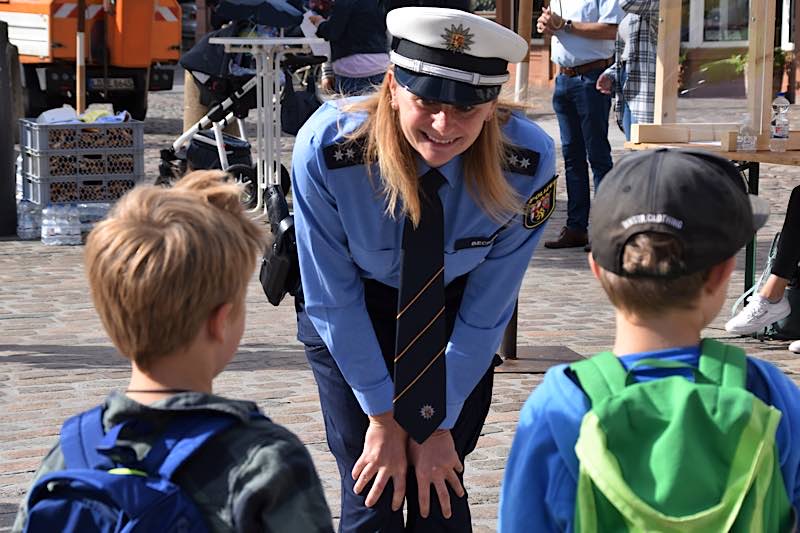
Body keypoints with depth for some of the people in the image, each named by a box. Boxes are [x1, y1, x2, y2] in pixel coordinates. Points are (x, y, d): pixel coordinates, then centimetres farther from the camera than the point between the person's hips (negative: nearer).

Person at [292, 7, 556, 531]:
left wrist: (440, 423, -12)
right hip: (350, 319, -1)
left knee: (440, 488, -4)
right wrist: (382, 416, -13)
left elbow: (487, 308, -16)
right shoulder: (326, 149, -31)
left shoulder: (528, 163, -28)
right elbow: (333, 297, -18)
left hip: (454, 311, 1)